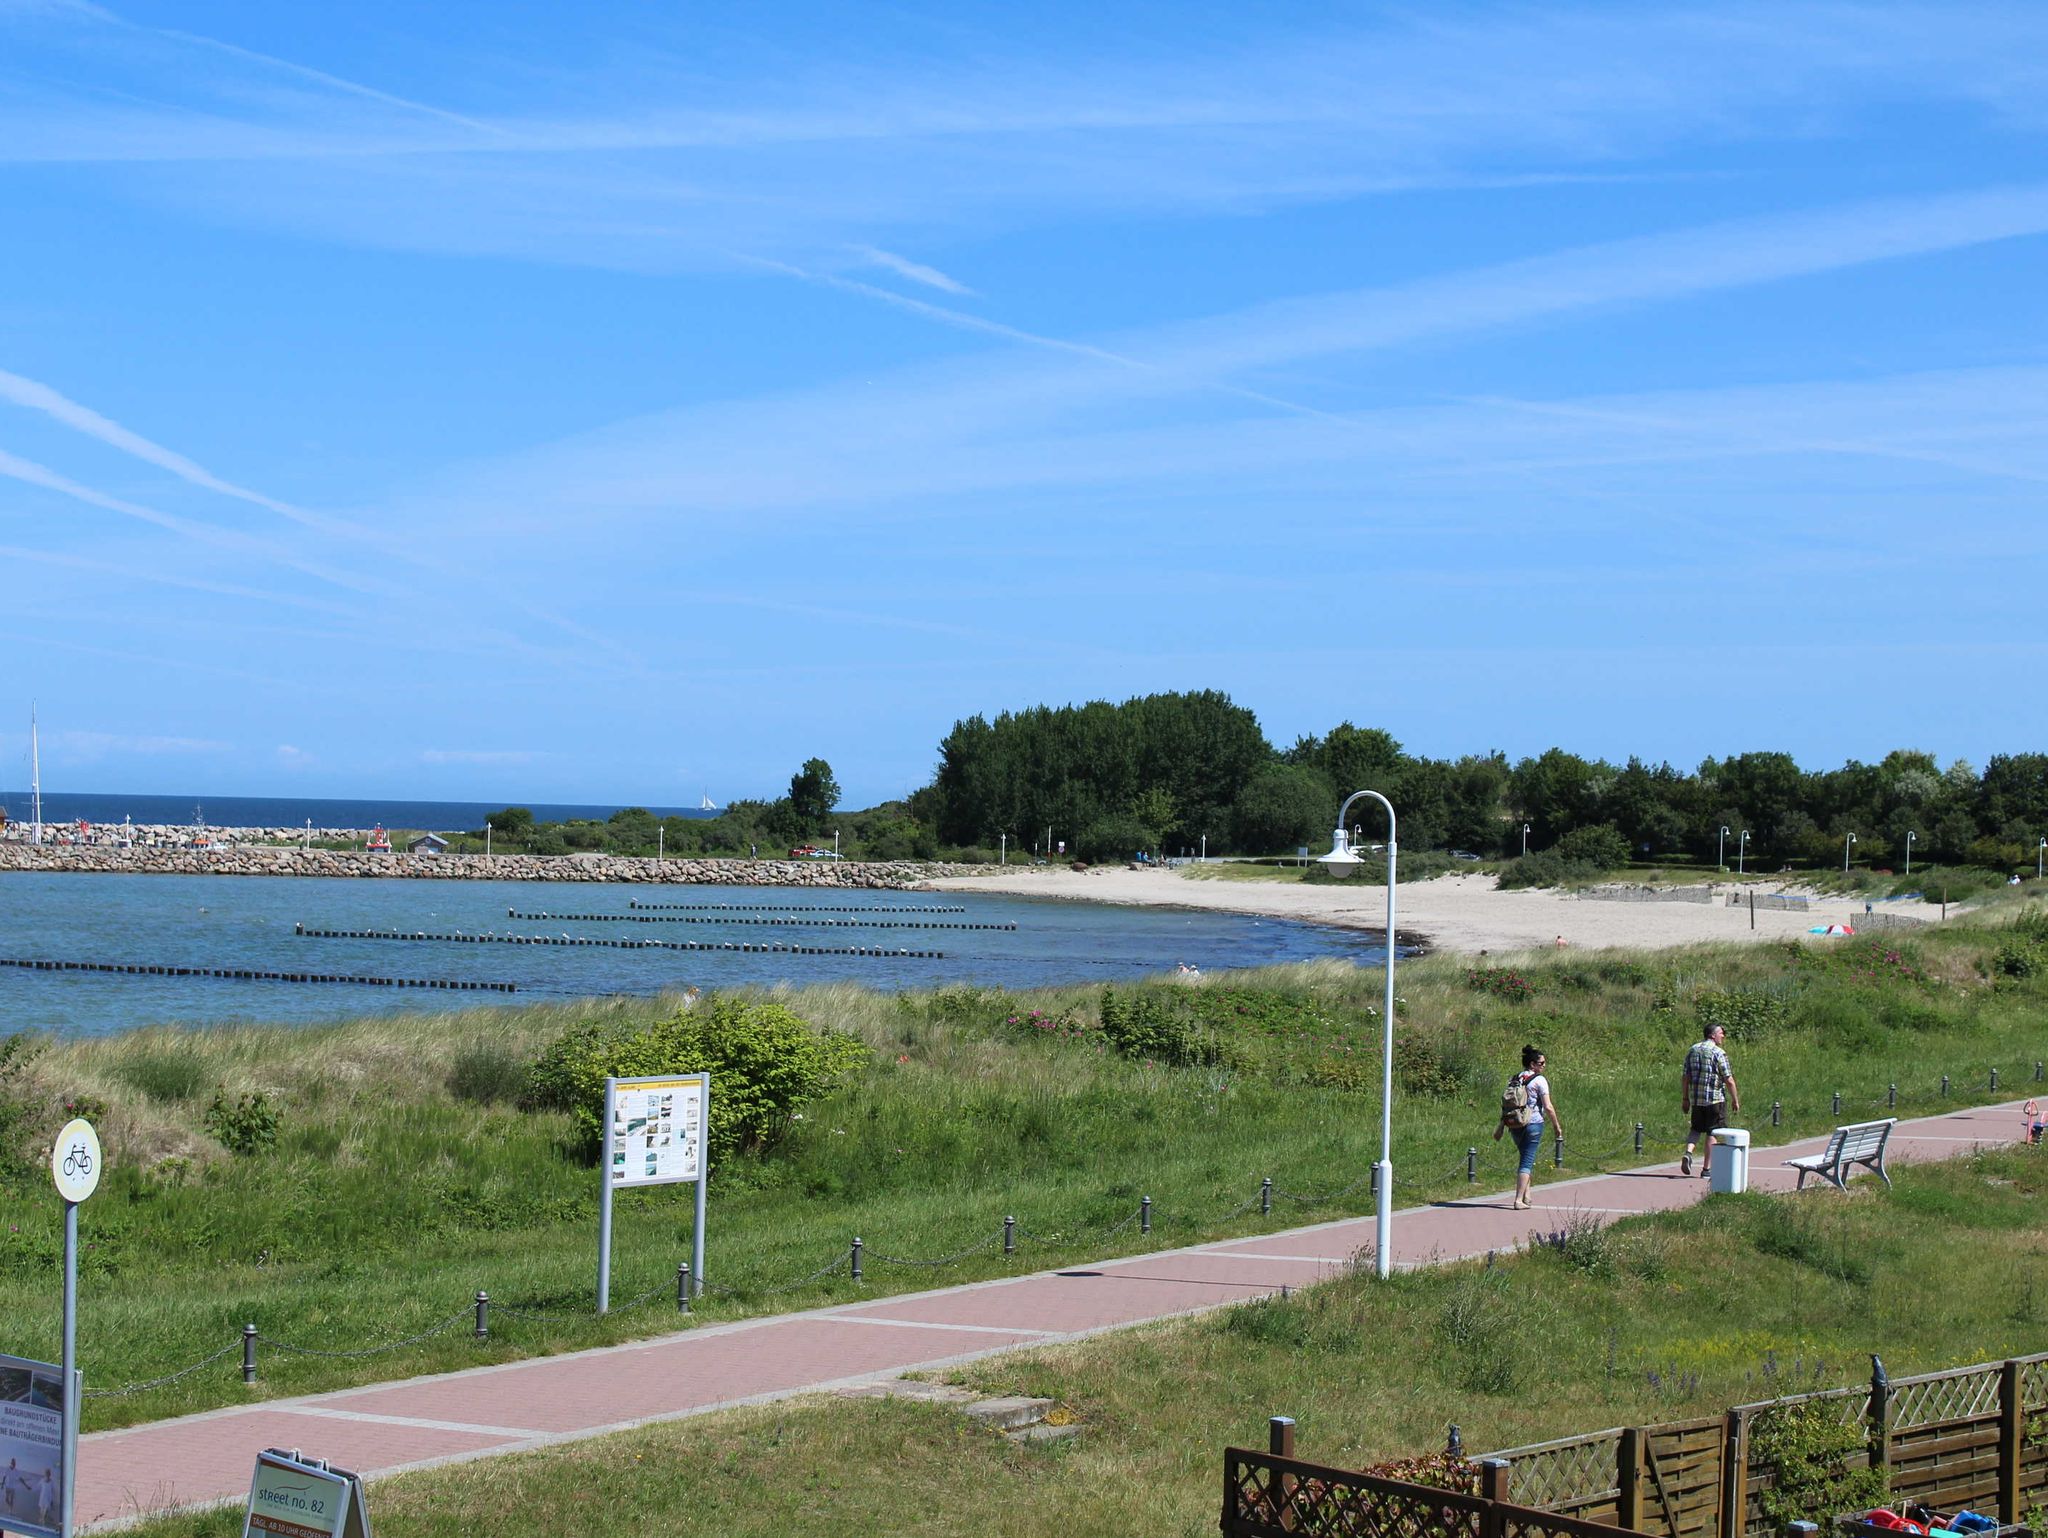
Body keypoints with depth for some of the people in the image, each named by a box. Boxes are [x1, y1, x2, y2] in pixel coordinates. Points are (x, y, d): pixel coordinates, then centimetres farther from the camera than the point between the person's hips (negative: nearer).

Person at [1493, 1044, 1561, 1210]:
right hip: (1534, 1123, -6)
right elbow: (1548, 1107, -11)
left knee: (1526, 1159, 21)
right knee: (1528, 1161, -3)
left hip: (1514, 1125, 6)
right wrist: (1557, 1126, -1)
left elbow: (1504, 1104, 10)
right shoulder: (1539, 1080, -9)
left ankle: (1526, 1196, 23)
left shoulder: (1513, 1079, 9)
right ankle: (1519, 1199, -8)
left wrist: (1501, 1126, 16)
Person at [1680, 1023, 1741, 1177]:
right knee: (1712, 1133, 4)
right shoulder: (1718, 1053, -11)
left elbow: (1685, 1077, 8)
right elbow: (1729, 1080, -12)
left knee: (1696, 1129, 19)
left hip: (1696, 1099, 5)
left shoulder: (1692, 1050, 7)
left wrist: (1684, 1098, 14)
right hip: (1716, 1099, -5)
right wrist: (1735, 1100, -2)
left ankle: (1688, 1153, -6)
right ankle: (1706, 1168, 5)